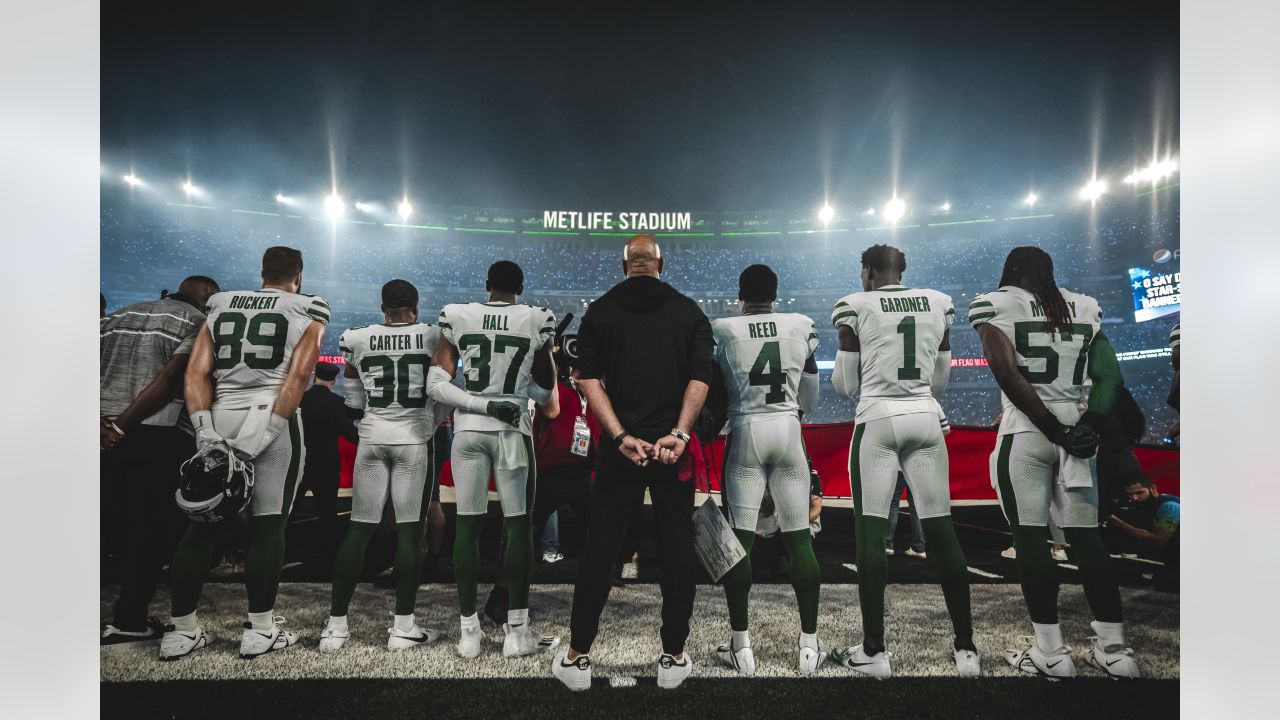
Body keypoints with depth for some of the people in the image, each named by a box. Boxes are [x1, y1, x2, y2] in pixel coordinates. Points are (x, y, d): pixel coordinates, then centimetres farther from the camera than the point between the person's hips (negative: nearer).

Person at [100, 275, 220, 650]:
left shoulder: (120, 316, 20)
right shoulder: (200, 322, -1)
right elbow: (169, 379, -15)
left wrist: (101, 423, -2)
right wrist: (120, 428, -12)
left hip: (105, 434, 6)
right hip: (159, 436, -6)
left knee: (119, 522, 18)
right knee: (154, 527, 6)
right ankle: (128, 621, 11)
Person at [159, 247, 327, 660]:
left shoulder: (221, 308, 16)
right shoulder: (306, 314, 4)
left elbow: (196, 372, 5)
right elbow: (297, 377, -10)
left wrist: (206, 430, -1)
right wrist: (263, 434, -12)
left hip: (222, 417, 4)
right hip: (276, 420, -4)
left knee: (204, 523, 10)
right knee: (268, 526, 3)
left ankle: (181, 631, 17)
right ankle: (260, 630, 10)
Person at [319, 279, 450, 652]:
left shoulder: (357, 339, 3)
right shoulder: (435, 337, -2)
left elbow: (353, 401, 11)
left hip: (372, 438, 2)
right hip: (415, 438, -2)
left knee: (359, 529, 8)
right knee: (409, 530, 3)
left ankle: (336, 623, 14)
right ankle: (404, 626, 8)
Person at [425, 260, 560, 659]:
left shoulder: (457, 318, 2)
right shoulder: (536, 321, -2)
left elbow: (436, 385, -4)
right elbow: (544, 393, 6)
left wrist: (482, 404, -9)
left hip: (468, 431, 2)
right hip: (512, 432, -2)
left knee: (468, 526, 7)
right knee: (518, 526, 5)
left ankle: (469, 632, 13)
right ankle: (517, 632, 9)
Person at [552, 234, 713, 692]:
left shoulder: (600, 311, 5)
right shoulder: (689, 311, 6)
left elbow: (590, 381, -4)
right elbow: (700, 379, -5)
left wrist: (621, 437, -9)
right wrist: (678, 434, -10)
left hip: (620, 446, 0)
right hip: (674, 446, 0)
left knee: (600, 549, 7)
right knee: (678, 550, 9)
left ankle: (577, 659, 15)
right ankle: (673, 660, 17)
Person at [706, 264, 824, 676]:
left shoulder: (722, 331, -2)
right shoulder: (802, 328, 4)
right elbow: (810, 401, 9)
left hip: (745, 433, -2)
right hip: (788, 431, 2)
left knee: (739, 539, 6)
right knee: (799, 539, 9)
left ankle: (740, 646, 11)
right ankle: (809, 645, 15)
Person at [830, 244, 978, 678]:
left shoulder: (856, 306, -1)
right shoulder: (938, 304, 11)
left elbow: (845, 386, 0)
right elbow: (940, 381, 17)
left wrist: (840, 373, 21)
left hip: (878, 420, -4)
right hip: (926, 419, 4)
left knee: (871, 532, 1)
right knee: (941, 532, 9)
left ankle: (874, 651, 5)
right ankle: (966, 648, 15)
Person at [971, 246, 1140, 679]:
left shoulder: (994, 304, -1)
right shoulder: (1084, 307, 14)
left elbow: (1007, 373, -12)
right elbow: (1110, 376, 6)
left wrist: (1053, 429, -9)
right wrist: (1089, 425, -4)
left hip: (1025, 432, -5)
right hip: (1076, 430, 5)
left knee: (1031, 537, 1)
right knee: (1086, 538, 11)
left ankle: (1050, 652, 6)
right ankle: (1114, 649, 15)